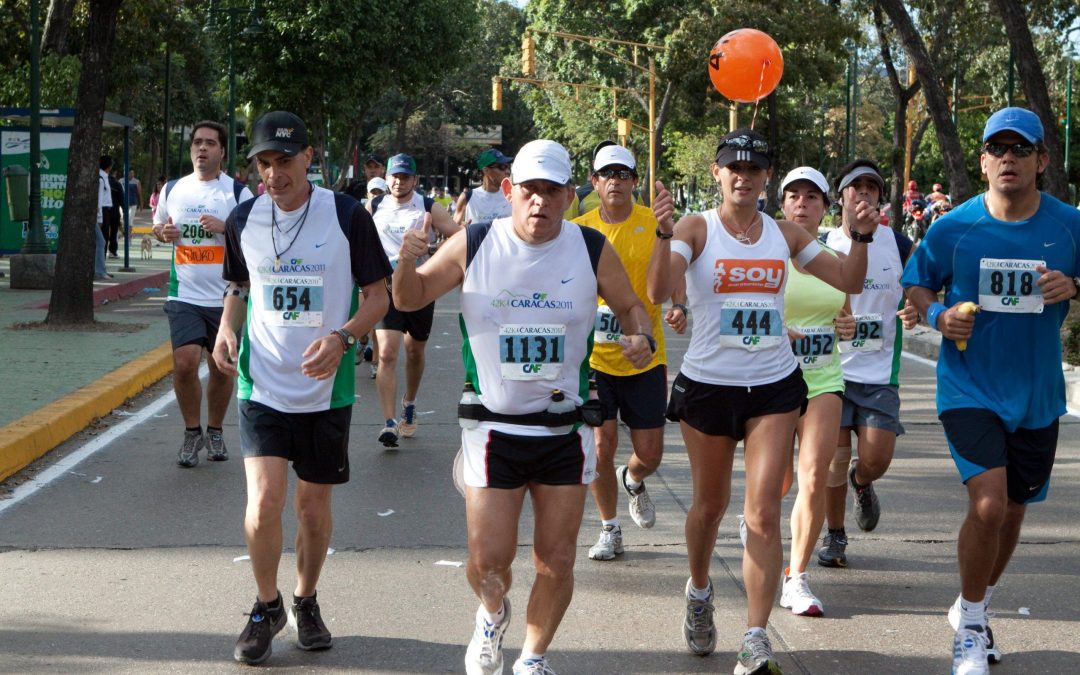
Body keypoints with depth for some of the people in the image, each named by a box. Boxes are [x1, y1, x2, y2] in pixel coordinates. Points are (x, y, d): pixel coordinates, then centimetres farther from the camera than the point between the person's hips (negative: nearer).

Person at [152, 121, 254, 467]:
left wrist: (225, 227, -18)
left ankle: (215, 431, 28)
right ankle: (192, 432, 6)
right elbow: (158, 226, 22)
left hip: (226, 297, -1)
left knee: (222, 368, 8)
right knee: (184, 363, -13)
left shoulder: (238, 192, -1)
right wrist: (162, 231, -1)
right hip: (184, 296, 1)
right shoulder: (172, 190, 8)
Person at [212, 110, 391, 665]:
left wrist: (342, 337, -21)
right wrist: (226, 330, -3)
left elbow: (378, 296, -3)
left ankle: (305, 602, 35)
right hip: (262, 386, 1)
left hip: (326, 390, -1)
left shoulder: (347, 216, -8)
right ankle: (267, 606, 12)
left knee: (313, 505, 10)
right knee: (263, 502, -12)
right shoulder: (244, 220, 2)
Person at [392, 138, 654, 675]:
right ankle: (493, 615, 33)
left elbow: (630, 307, 11)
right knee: (487, 559, -3)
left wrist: (642, 338, -12)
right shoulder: (474, 245, -6)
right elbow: (410, 299, 5)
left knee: (557, 561, 5)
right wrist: (407, 263, -17)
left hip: (565, 432, 1)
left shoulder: (592, 251, -4)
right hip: (493, 427, -1)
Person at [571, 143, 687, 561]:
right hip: (594, 355, 0)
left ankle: (632, 481, 41)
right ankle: (610, 530, 17)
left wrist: (680, 307, -23)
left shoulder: (655, 224, -3)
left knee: (649, 454, 3)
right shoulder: (580, 229, 0)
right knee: (601, 447, -4)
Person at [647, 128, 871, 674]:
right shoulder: (696, 228, -5)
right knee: (710, 505, 14)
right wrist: (663, 233, -36)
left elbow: (849, 282, 9)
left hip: (774, 387, 2)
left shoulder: (785, 234, 5)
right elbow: (658, 290, -22)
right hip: (707, 384, -1)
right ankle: (699, 593, 43)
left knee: (764, 514, -7)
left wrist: (860, 237, -7)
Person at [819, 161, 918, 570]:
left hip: (879, 370, 0)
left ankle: (861, 483, 30)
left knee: (876, 460, -8)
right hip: (831, 366, 0)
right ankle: (834, 536, 20)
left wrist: (916, 310, -11)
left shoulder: (898, 244, 2)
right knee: (833, 460, 0)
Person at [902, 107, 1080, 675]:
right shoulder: (953, 228, -7)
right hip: (969, 388, -3)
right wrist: (939, 315, -15)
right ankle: (970, 626, 3)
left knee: (1012, 511, 16)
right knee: (988, 504, -19)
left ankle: (973, 609, 42)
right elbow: (917, 286, 6)